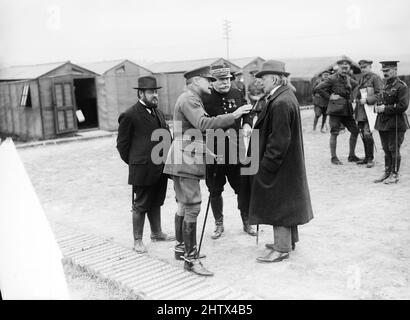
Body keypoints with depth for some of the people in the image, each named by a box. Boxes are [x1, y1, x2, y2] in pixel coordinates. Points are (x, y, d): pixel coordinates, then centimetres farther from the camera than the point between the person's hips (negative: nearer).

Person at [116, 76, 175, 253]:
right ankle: (137, 240, 16)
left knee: (156, 203, 20)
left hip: (160, 168, 7)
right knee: (141, 205, 4)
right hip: (142, 170, -7)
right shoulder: (130, 115, -12)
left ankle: (156, 233, 35)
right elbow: (122, 144, -6)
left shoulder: (158, 112, 12)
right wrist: (134, 163, -2)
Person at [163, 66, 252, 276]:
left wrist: (207, 153, 18)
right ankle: (191, 259, -5)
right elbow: (202, 123, -27)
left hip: (189, 162, 11)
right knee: (192, 208, -10)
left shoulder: (193, 100, 22)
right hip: (185, 163, -11)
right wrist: (233, 116, -26)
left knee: (184, 207, 17)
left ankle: (181, 247, 28)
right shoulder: (187, 99, -12)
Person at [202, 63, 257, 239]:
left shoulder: (237, 94, 4)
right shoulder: (205, 98, -8)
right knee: (215, 191, 10)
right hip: (214, 154, -2)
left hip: (236, 151, 3)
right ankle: (219, 224, 28)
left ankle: (246, 222, 28)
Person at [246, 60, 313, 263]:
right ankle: (288, 241, 33)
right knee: (286, 203, 19)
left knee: (278, 204, 0)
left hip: (280, 164, -10)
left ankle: (282, 249, 11)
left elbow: (279, 140, -24)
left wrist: (266, 165, -18)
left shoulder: (281, 103, -23)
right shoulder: (286, 96, 10)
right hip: (288, 163, 10)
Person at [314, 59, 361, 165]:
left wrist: (351, 99, 16)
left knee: (355, 131, 7)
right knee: (334, 133, -3)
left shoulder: (349, 79, 11)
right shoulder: (332, 79, -8)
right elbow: (317, 89, -15)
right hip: (335, 109, -7)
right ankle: (333, 157, 8)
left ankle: (351, 156, 20)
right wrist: (329, 96, -13)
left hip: (347, 109, 7)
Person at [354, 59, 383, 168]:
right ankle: (367, 158, 20)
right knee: (363, 134, 10)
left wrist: (367, 100, -18)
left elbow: (380, 94, -12)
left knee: (367, 134, -12)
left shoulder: (375, 78, -6)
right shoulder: (361, 79, 17)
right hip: (360, 111, 8)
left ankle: (371, 159, -3)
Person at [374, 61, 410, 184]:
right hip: (383, 123, 7)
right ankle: (387, 173, 21)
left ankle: (394, 175, 7)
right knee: (386, 149, 12)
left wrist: (385, 108, -17)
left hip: (395, 123, -7)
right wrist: (378, 107, 1)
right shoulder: (385, 85, 13)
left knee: (394, 149, -2)